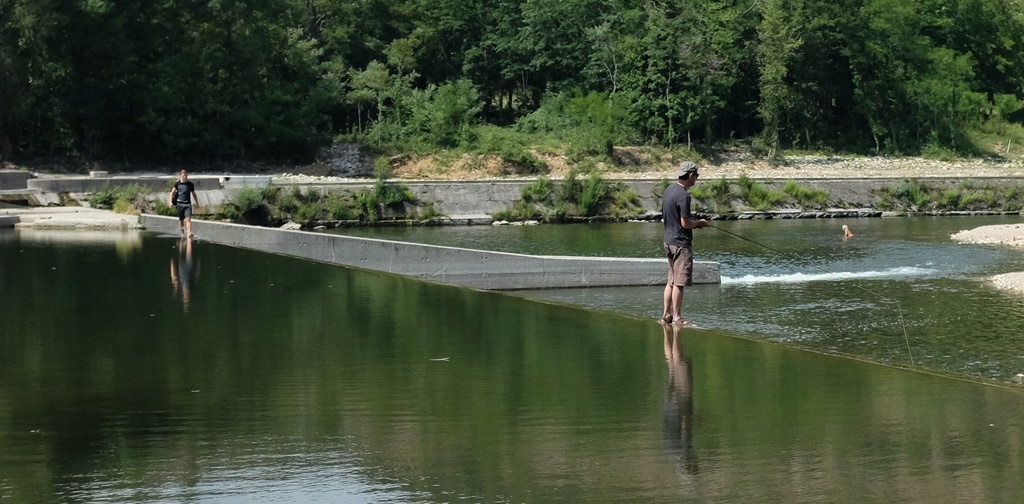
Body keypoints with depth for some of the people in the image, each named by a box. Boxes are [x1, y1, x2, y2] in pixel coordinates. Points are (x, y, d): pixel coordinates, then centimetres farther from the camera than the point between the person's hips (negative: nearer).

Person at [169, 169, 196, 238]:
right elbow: (172, 192, 6)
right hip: (179, 203, 1)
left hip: (188, 204, -1)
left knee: (188, 219, -17)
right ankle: (182, 232, 29)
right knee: (181, 219, 11)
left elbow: (193, 194, 14)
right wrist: (171, 202, -5)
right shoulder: (177, 183, 1)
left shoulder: (190, 184, 3)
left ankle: (189, 232, -30)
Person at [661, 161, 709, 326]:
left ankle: (666, 314, 19)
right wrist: (700, 223, -3)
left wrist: (694, 222, 15)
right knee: (679, 282, -4)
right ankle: (677, 317, 0)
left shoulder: (670, 189, 8)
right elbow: (685, 223, -22)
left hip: (669, 240, 9)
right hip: (681, 243, -9)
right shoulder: (683, 196, -21)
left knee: (671, 280, 16)